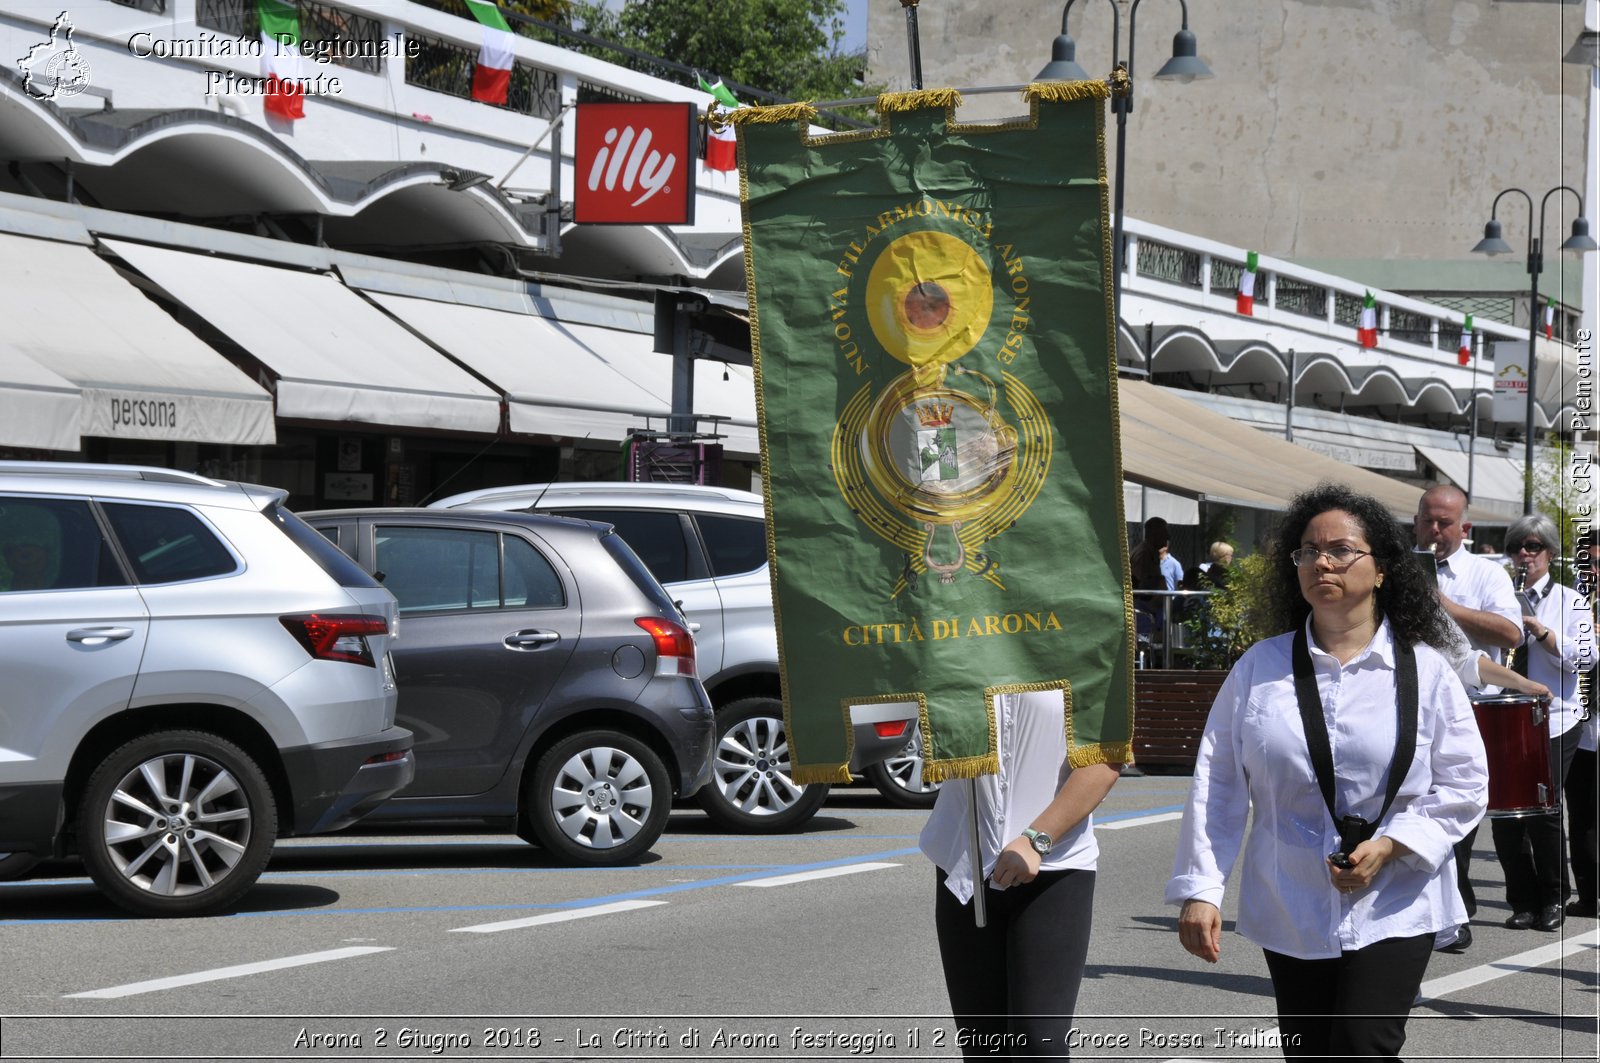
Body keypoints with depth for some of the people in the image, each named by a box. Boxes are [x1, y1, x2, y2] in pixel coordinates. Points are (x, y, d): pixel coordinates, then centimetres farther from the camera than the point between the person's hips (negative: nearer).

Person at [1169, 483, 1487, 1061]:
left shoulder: (1425, 672, 0)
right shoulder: (1260, 669, 3)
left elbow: (1464, 785, 0)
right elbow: (1217, 787, 2)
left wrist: (1389, 845, -14)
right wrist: (1199, 888, -5)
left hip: (1394, 909, -2)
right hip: (1289, 910, 2)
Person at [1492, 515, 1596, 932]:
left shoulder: (1569, 601, 5)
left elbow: (1584, 658, -5)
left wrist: (1540, 631, -15)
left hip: (1554, 721, -3)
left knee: (1543, 811, -9)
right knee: (1504, 813, -1)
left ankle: (1553, 901, 6)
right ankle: (1523, 902, 9)